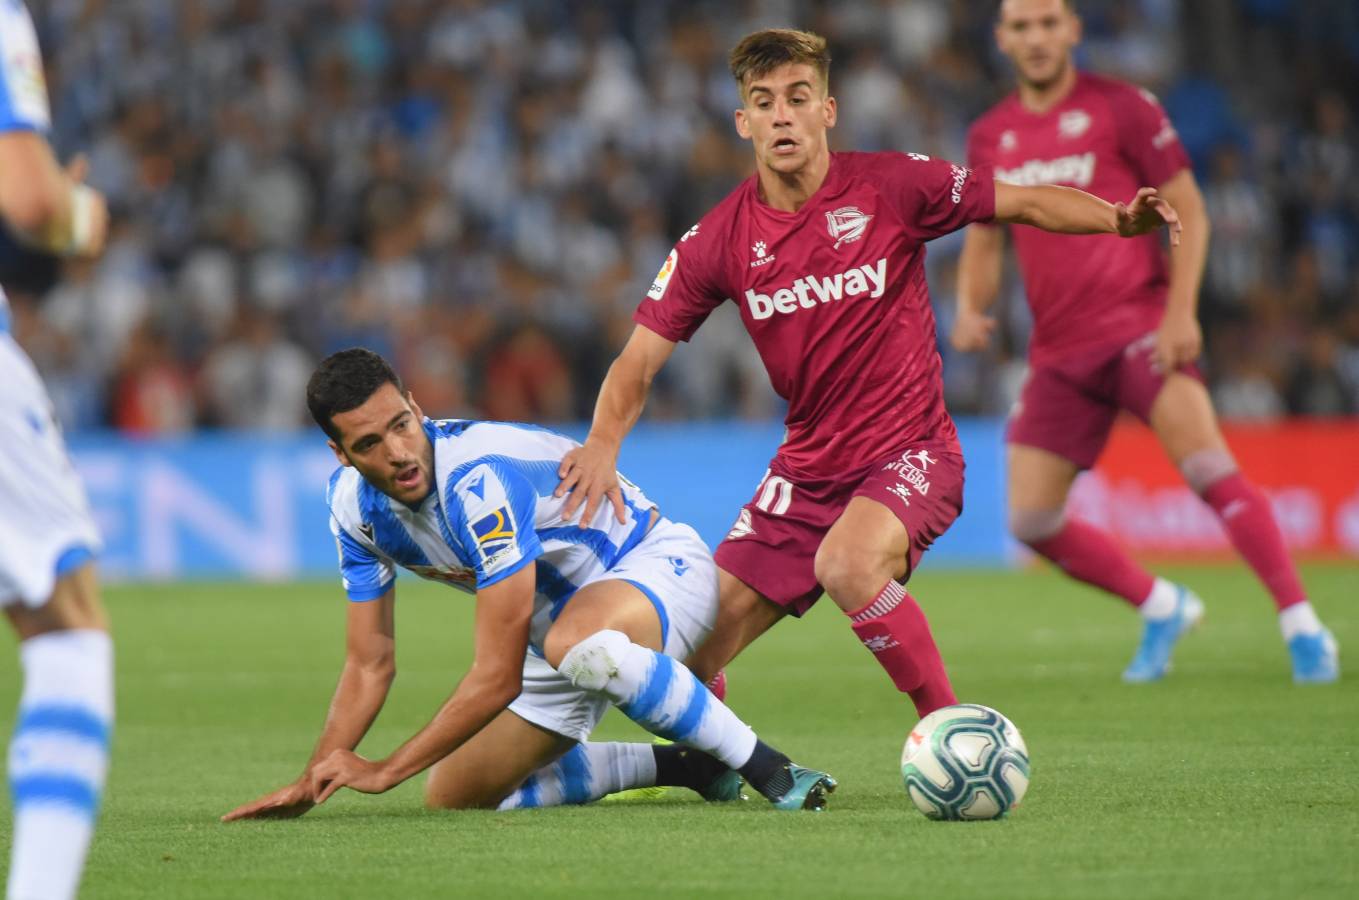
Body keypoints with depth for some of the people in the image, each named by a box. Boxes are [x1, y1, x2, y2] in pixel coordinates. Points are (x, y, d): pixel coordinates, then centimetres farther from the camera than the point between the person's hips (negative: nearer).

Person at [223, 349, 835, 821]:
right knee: (452, 797, 9)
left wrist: (387, 770, -27)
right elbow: (370, 665, 2)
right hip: (564, 620, 9)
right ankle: (684, 766, 18)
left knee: (576, 644, -44)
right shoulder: (352, 502, -9)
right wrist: (315, 781, -11)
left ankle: (766, 767, -27)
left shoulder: (479, 479, -34)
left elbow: (500, 676, -32)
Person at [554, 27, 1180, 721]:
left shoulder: (889, 186, -9)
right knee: (693, 651, -2)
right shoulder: (718, 241, -2)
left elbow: (1027, 205, -4)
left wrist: (1118, 219, -23)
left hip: (909, 454, -4)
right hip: (807, 468, 4)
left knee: (845, 564, -36)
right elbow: (639, 360, -1)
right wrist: (603, 444, -20)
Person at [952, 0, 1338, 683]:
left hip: (1138, 324, -5)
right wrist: (970, 308, -1)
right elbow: (984, 241, 20)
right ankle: (1161, 608, 21)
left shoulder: (1122, 109, -3)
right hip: (1059, 350, 5)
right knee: (1031, 522, -1)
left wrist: (1180, 311, -14)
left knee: (1206, 466, -25)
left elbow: (1188, 213, -2)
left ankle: (1302, 627, -19)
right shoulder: (989, 138, 10)